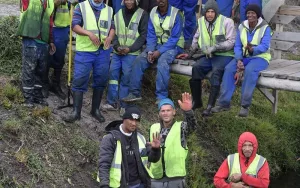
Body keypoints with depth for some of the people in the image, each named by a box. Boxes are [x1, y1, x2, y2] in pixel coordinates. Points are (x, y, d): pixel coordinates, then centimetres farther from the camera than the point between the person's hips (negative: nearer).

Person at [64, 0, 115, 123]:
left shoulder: (108, 10, 11)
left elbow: (112, 27, 11)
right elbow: (75, 25, -8)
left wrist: (110, 37, -12)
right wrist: (89, 33, -24)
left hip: (103, 51, 3)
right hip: (84, 50, -3)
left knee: (101, 80, 8)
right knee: (79, 80, -5)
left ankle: (95, 110, 22)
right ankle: (76, 112, 1)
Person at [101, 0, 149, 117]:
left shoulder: (142, 14, 0)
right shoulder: (118, 14, 13)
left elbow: (144, 35, -5)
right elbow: (113, 32, 13)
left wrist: (130, 48, -13)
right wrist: (117, 46, -6)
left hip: (132, 53, -4)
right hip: (117, 52, 4)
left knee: (126, 77, -7)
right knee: (113, 74, 0)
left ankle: (124, 106, 3)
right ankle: (112, 103, 11)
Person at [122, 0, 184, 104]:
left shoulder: (175, 13, -15)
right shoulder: (153, 13, 0)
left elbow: (174, 38, -17)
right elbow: (151, 35, 0)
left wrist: (159, 52, -24)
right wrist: (150, 51, -15)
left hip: (173, 46, -5)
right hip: (157, 44, 5)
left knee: (162, 62, -34)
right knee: (139, 60, -16)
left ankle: (161, 97, -30)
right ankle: (134, 93, -11)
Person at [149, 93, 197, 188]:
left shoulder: (180, 127, -5)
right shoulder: (154, 128, 7)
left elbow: (192, 125, -28)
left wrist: (188, 111, -47)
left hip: (176, 179, -3)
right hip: (156, 178, 3)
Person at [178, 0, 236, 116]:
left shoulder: (227, 22, -7)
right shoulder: (201, 21, 7)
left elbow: (232, 42, -12)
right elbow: (196, 39, 22)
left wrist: (215, 47, -19)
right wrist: (190, 53, 18)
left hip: (224, 55, -5)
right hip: (208, 55, 5)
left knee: (216, 71, -33)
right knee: (196, 68, -22)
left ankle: (210, 105, -30)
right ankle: (196, 101, -8)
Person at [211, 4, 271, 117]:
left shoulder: (265, 28, -8)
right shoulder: (242, 27, 5)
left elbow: (265, 46, -20)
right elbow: (237, 46, 1)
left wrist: (253, 50, -40)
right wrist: (239, 60, -16)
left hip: (260, 57, -4)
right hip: (244, 56, 4)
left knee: (249, 70, -36)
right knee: (229, 69, -23)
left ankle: (245, 105, -29)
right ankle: (224, 103, -21)